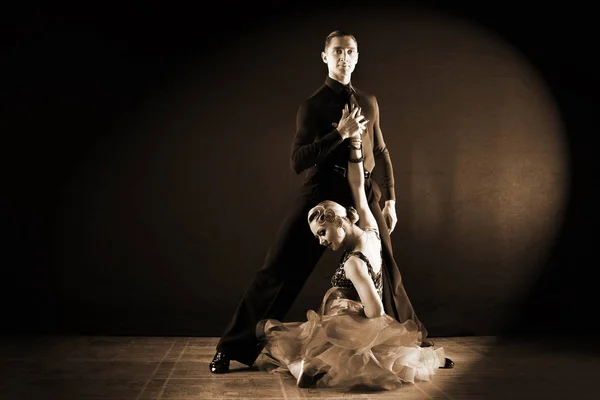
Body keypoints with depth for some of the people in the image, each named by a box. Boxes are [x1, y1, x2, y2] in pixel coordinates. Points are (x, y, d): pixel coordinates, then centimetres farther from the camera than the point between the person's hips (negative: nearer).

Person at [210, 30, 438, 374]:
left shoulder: (369, 103, 14)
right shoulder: (313, 106, 1)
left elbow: (382, 152, 21)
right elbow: (298, 162, -9)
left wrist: (390, 199, 15)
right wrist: (340, 133, -18)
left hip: (364, 196, 3)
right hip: (321, 194, -3)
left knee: (386, 273, 10)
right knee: (278, 271, -4)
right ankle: (231, 350, 5)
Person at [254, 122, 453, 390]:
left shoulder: (353, 262, -25)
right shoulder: (370, 231, -1)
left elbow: (375, 312, -27)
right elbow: (358, 187, 4)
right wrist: (354, 142, 1)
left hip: (351, 335, -8)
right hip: (358, 333, 8)